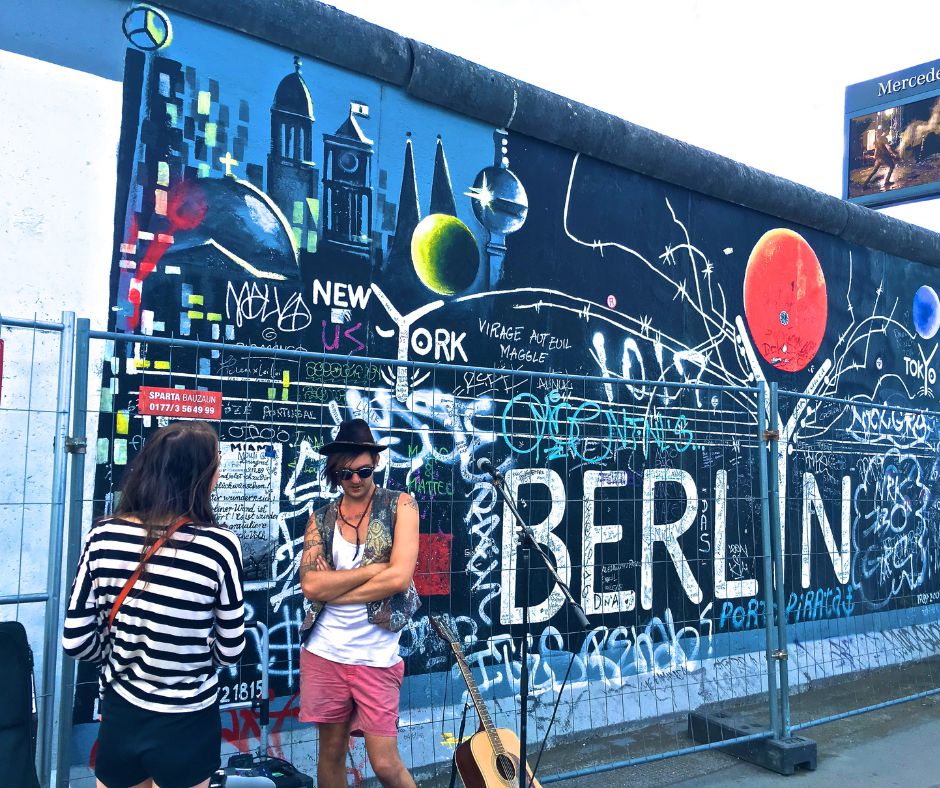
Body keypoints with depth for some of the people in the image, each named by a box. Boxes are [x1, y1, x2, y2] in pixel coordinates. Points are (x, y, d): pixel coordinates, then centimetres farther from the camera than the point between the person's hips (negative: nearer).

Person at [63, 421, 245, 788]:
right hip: (186, 726, -2)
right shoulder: (218, 544, -19)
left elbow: (75, 641, -5)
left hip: (118, 717, 3)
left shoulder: (103, 536, -11)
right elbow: (229, 650, -9)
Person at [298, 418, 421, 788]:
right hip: (324, 653, 3)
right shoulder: (321, 517, 5)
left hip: (376, 657, -3)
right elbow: (311, 585, -8)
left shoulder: (400, 505, -3)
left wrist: (333, 592, -9)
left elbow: (399, 577, -15)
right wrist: (374, 568, -14)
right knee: (331, 752, 15)